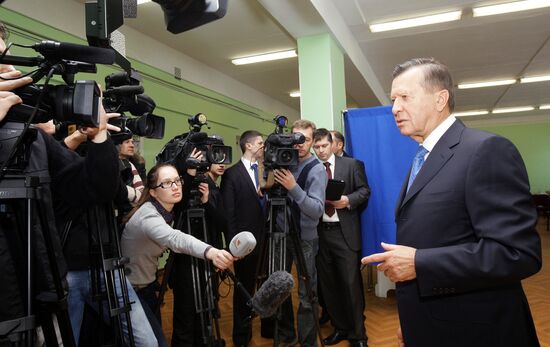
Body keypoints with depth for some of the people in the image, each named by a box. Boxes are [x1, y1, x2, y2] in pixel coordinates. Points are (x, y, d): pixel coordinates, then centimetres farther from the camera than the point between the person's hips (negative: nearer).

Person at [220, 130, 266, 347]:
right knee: (244, 288, 10)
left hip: (264, 239, 4)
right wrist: (234, 242, -12)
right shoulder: (232, 174, -7)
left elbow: (267, 205, 8)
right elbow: (228, 212, -10)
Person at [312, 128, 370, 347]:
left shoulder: (351, 165, 4)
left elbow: (364, 191, 2)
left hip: (345, 232, -2)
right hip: (320, 232, 3)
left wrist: (348, 200, -15)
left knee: (351, 284, 0)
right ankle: (340, 328, 28)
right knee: (328, 285, 11)